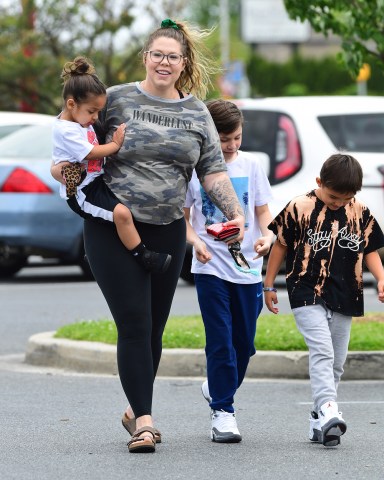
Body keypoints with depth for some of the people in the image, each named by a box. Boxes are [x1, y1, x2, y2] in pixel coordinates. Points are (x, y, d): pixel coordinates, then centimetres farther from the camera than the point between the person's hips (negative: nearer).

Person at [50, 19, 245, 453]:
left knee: (154, 328, 8)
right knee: (133, 324, -11)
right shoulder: (117, 99, 1)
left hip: (167, 230, 3)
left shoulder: (196, 112, 10)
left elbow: (213, 171, 7)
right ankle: (144, 419, -11)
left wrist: (235, 213, -5)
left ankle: (135, 409, 27)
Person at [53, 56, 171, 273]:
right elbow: (92, 152, -21)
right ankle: (143, 257, -17)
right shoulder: (66, 130, -21)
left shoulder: (82, 121, 11)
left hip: (96, 182, 11)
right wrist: (115, 144, -7)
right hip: (81, 193, -11)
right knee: (121, 212, -26)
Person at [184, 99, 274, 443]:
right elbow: (182, 217, 4)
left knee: (244, 343, 9)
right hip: (211, 267, -3)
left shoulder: (250, 164, 4)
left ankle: (217, 388, 34)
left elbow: (263, 210, 9)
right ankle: (222, 412, -3)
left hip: (248, 266, 3)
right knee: (221, 341, -9)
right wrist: (195, 241, -15)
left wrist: (267, 235, -12)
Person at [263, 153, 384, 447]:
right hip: (307, 295, -5)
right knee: (322, 351, -20)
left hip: (344, 298, 5)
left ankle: (319, 419, 17)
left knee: (336, 361, 8)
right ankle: (329, 411, -32)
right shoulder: (299, 208, -5)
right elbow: (281, 245, 3)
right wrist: (269, 285, 6)